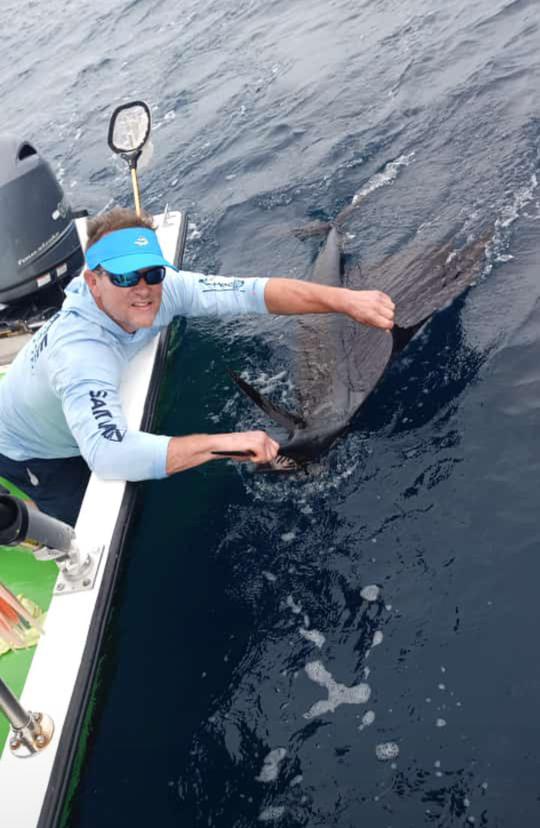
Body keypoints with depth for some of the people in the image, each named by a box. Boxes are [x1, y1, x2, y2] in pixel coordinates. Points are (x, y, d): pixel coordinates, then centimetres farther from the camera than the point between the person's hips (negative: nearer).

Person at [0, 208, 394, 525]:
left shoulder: (162, 287, -28)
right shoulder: (80, 350, -46)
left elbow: (252, 292, -33)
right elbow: (109, 454, -59)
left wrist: (346, 299, -44)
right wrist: (225, 442, -60)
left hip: (91, 433, 6)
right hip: (33, 454, -6)